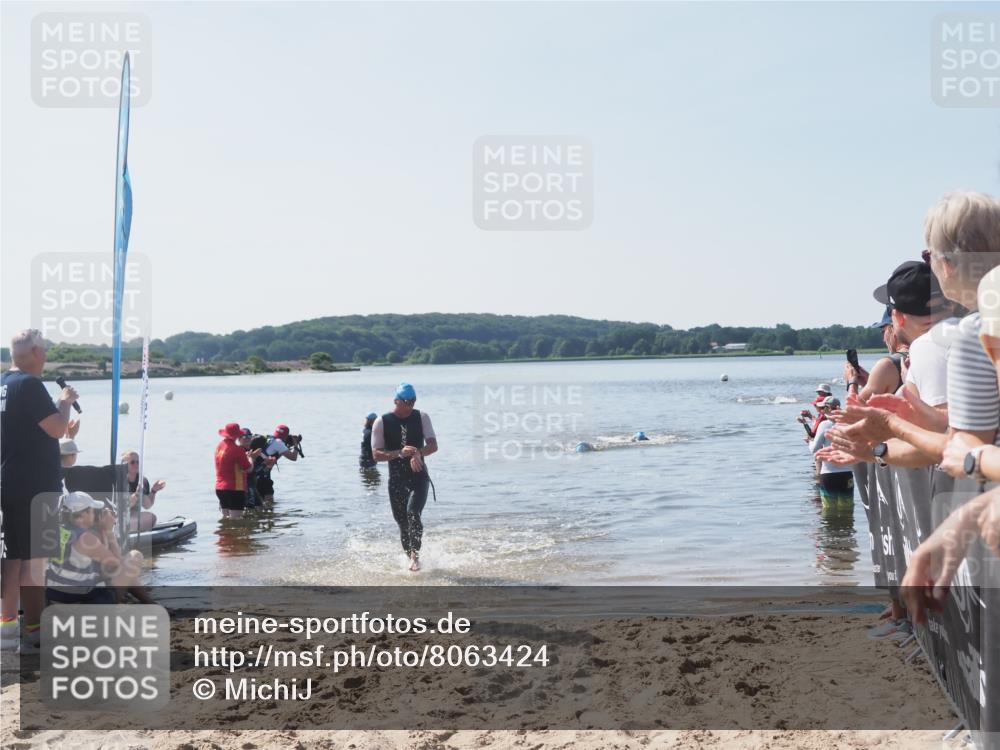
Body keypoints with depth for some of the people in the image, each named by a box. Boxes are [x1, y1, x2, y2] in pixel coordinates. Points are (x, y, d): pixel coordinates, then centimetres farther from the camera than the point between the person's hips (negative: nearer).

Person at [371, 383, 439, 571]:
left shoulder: (421, 417, 2)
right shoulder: (382, 422, -1)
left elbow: (433, 445, -5)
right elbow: (376, 454, -5)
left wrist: (419, 453, -27)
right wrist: (399, 453, -22)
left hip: (419, 476, -1)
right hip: (396, 479, 1)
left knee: (413, 512, -22)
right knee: (401, 522, 4)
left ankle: (415, 554, -12)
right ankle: (410, 557, 19)